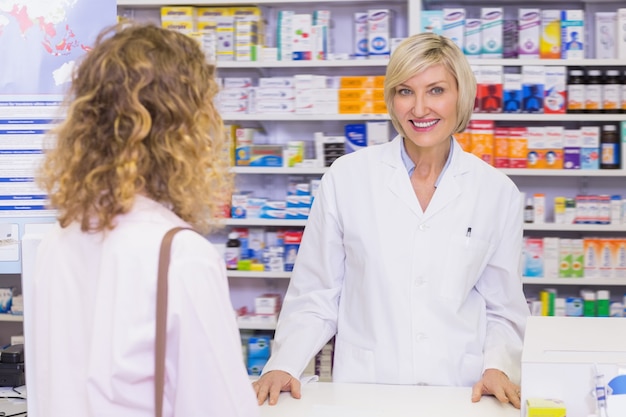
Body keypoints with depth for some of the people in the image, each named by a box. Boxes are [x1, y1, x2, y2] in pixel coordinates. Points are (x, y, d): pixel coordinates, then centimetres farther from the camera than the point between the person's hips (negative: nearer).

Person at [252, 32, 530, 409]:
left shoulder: (498, 193, 7)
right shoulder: (347, 177, 3)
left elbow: (504, 311, 14)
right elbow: (315, 297, 7)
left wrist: (498, 368, -3)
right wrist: (284, 365, -5)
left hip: (460, 391, 2)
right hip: (362, 388, -2)